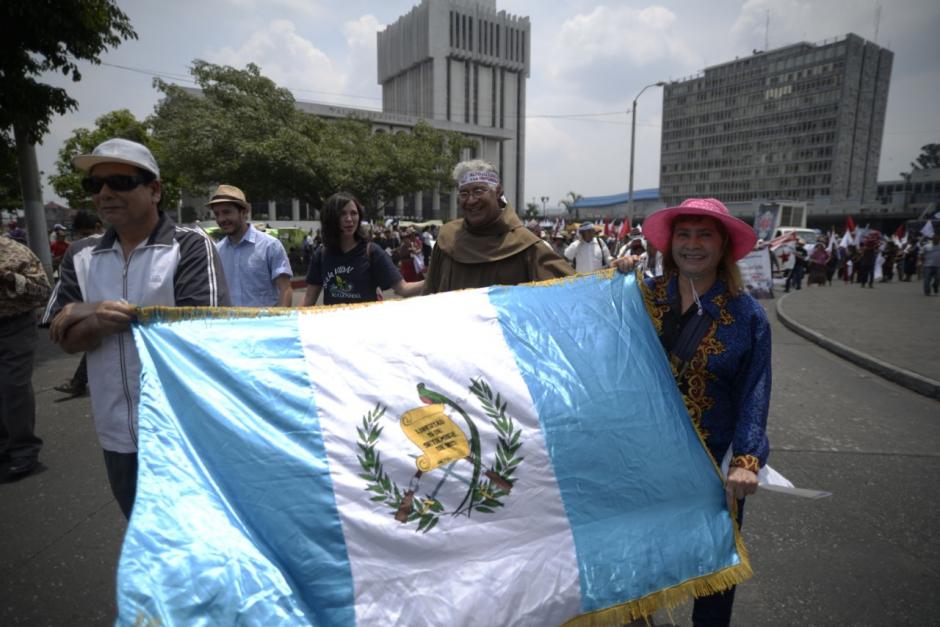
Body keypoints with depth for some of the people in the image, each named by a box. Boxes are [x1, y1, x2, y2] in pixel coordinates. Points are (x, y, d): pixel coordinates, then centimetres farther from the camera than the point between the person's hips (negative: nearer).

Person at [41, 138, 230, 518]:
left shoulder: (190, 246, -10)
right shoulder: (81, 256, 6)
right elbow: (66, 340, 3)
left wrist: (94, 311, -13)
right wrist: (102, 322, -21)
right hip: (119, 434, 5)